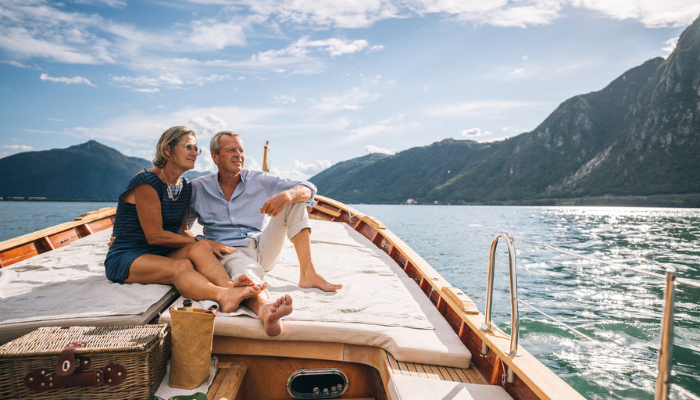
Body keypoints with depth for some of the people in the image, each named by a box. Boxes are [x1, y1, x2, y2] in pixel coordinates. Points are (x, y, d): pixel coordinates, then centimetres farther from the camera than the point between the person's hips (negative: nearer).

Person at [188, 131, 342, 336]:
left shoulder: (259, 180, 8)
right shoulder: (198, 188, 7)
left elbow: (309, 189, 0)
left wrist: (286, 195, -25)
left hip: (263, 250, 3)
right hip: (230, 252, -3)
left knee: (295, 199, -10)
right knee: (247, 271, -39)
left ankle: (307, 274, -21)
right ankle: (264, 308, -75)